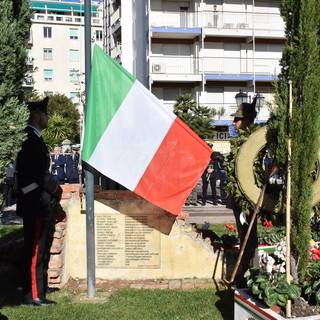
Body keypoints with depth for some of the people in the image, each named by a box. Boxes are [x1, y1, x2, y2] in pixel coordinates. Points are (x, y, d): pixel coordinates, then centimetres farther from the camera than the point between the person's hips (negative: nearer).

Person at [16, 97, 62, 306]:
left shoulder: (33, 138, 16)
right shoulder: (31, 139, -16)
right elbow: (40, 173, -21)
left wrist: (53, 190, 9)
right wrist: (56, 190, -9)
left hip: (38, 204, 10)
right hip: (36, 204, -10)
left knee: (37, 248, 17)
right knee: (35, 250, -4)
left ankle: (39, 287, 28)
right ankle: (34, 295, 3)